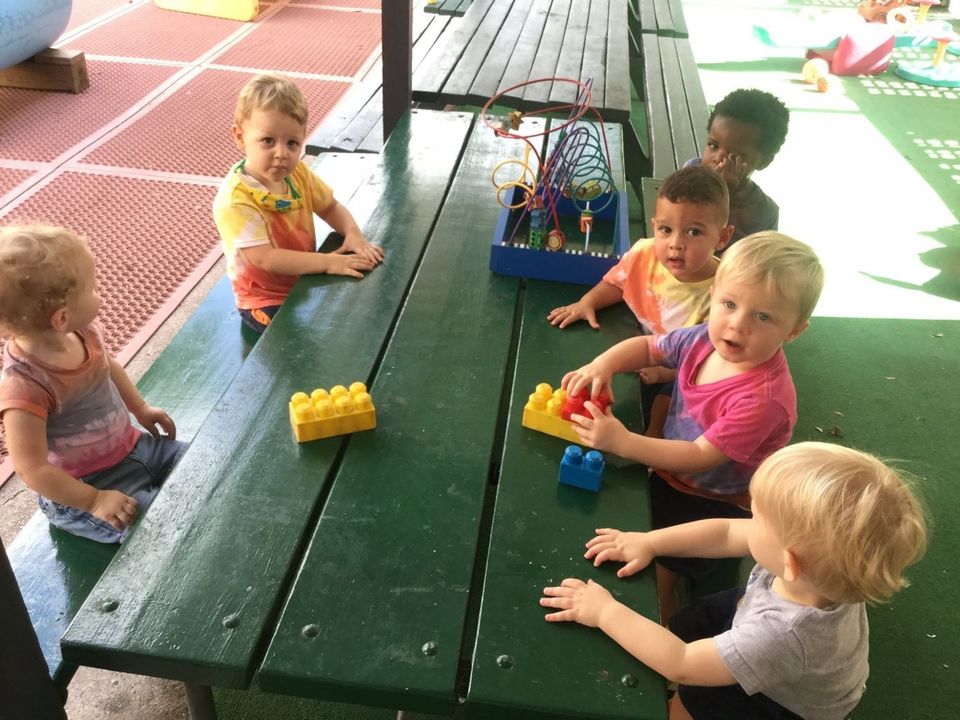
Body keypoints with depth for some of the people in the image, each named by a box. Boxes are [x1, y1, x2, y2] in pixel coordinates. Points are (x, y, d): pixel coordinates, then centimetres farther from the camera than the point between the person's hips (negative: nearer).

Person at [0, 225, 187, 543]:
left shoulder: (83, 330, -12)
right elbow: (32, 471, -28)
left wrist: (141, 408, 14)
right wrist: (94, 501, -25)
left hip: (132, 447, 7)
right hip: (79, 492, -7)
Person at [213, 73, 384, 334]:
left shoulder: (298, 173, -5)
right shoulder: (235, 200, -27)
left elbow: (330, 207, 9)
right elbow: (265, 258, -32)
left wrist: (353, 234, -12)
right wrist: (328, 262, -34)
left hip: (306, 279, 7)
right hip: (267, 301, -7)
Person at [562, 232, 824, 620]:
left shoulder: (763, 397, -33)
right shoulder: (705, 339, -12)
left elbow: (702, 456, -30)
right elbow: (647, 347, 5)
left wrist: (622, 441, -32)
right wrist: (603, 364, -16)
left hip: (715, 505, -7)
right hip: (669, 477, 7)